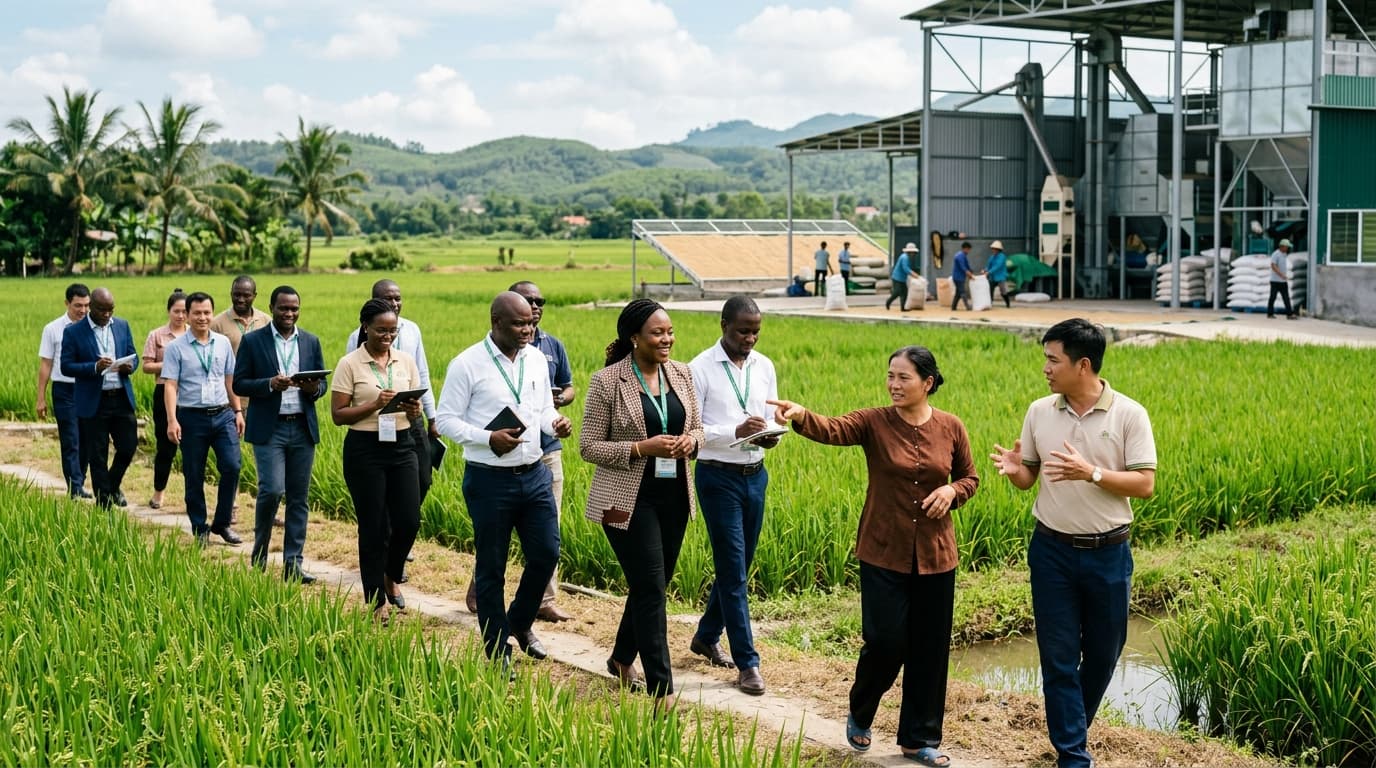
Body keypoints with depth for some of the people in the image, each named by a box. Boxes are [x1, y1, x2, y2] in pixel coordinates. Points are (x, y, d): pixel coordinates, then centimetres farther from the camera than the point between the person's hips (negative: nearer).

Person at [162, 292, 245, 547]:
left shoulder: (223, 343, 8)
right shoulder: (176, 348, -3)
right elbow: (170, 385, -8)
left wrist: (238, 411, 11)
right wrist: (172, 420, -17)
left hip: (222, 414, 3)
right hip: (192, 417, -3)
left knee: (232, 466, -8)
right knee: (194, 477, 4)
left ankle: (222, 523, 8)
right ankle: (200, 529, 16)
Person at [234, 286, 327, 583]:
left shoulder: (311, 342, 11)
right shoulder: (252, 341, 1)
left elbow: (322, 384, 12)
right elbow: (239, 384, -1)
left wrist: (314, 388, -11)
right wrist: (270, 384, -18)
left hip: (303, 428, 4)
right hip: (268, 428, -3)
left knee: (299, 497, 4)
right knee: (272, 490, -14)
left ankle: (292, 565, 9)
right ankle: (259, 556, 9)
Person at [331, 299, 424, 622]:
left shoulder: (406, 362, 7)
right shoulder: (349, 364, -5)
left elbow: (416, 410, 11)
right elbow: (338, 415, -7)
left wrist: (413, 410, -13)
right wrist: (375, 405, -20)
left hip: (401, 446, 4)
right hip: (364, 450, -4)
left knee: (409, 521, -2)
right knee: (373, 528, 2)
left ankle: (391, 576, 28)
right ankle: (377, 601, 16)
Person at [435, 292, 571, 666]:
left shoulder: (536, 359, 5)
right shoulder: (467, 364, -11)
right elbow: (446, 419, -8)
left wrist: (556, 423, -7)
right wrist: (489, 439, -22)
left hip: (534, 475, 5)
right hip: (489, 480, -5)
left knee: (546, 554, 6)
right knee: (490, 568, 6)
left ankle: (520, 622, 33)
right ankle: (498, 654, 19)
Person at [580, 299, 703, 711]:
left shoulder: (681, 374, 4)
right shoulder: (607, 382, -12)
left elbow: (697, 428, 14)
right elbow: (589, 447, -10)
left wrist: (690, 440, -10)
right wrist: (641, 448, -21)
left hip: (674, 495, 6)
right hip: (629, 499, -6)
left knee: (650, 585, 15)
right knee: (651, 588, -8)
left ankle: (622, 658, 37)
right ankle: (660, 687, -3)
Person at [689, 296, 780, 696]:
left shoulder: (765, 367, 7)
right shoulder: (700, 369, -9)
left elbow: (773, 418, 11)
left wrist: (772, 436, -12)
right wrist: (736, 431, -24)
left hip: (755, 474, 6)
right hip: (718, 476, -6)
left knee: (739, 566, 14)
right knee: (733, 569, -4)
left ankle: (706, 637, 34)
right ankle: (747, 663, 0)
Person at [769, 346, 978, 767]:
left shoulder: (951, 427, -1)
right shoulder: (874, 422, -7)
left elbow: (969, 477, 12)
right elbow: (832, 431, -26)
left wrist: (952, 491, -10)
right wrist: (800, 415, -47)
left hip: (935, 555, 2)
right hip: (883, 554, -2)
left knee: (930, 649, 9)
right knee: (885, 642, -4)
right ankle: (860, 716, 25)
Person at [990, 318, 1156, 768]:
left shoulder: (1129, 415, -8)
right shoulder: (1039, 412, 1)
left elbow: (1145, 484, -11)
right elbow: (1029, 479, 9)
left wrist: (1092, 473, -24)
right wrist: (1015, 471, -15)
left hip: (1108, 553, -1)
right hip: (1052, 551, 1)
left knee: (1103, 653, 12)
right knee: (1058, 656, 1)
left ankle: (1074, 727, 35)